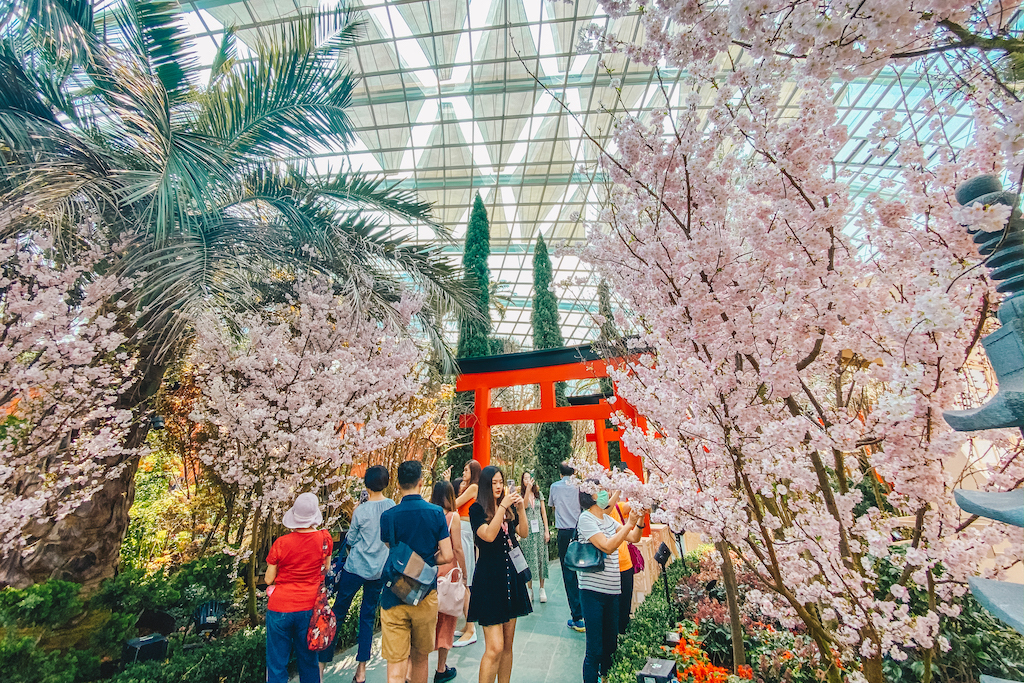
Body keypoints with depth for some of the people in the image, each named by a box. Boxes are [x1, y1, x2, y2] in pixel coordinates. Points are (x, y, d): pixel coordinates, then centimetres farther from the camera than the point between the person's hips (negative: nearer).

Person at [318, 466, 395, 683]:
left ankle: (322, 663, 22)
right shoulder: (392, 507, -7)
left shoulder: (361, 511, -17)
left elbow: (350, 540, -4)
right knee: (368, 616, 14)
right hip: (379, 569, 3)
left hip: (356, 567, -3)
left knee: (338, 614, 13)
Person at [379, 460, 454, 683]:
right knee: (420, 658, 22)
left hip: (394, 596, -1)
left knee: (396, 664, 5)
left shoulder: (387, 516, -10)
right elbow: (447, 556, -10)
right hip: (426, 596, 1)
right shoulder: (436, 513, -9)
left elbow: (392, 553, 2)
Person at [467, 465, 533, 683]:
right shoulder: (477, 509, -8)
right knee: (494, 647, -7)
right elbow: (488, 535, -22)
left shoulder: (509, 508, 8)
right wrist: (503, 506, -25)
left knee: (508, 644, 15)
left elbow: (524, 533, 5)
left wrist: (521, 508, -10)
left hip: (511, 576, 6)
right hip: (490, 578, -6)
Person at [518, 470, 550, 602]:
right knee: (529, 558, 0)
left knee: (541, 557, 3)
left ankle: (542, 589, 15)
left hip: (539, 529, 2)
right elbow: (524, 505, -21)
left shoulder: (539, 494, 8)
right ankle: (530, 589, 13)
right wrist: (528, 489, -29)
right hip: (527, 530, -2)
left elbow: (543, 513, 8)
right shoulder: (520, 494, 0)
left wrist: (546, 530, 2)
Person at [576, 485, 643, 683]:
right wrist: (629, 524, -22)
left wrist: (640, 520, -7)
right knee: (595, 649, 3)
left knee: (611, 644, 19)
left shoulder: (607, 519, 9)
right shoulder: (586, 518, -15)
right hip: (593, 590, -7)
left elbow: (634, 538, 9)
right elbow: (607, 547, -22)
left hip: (612, 590, 7)